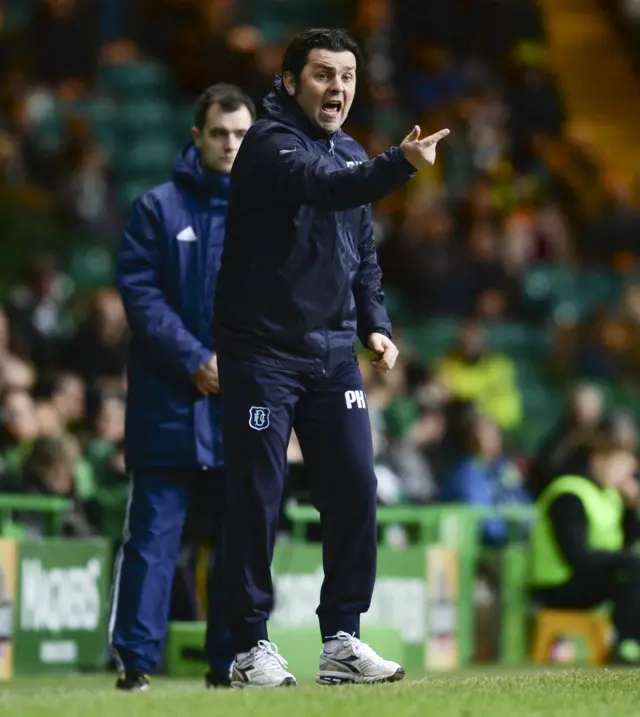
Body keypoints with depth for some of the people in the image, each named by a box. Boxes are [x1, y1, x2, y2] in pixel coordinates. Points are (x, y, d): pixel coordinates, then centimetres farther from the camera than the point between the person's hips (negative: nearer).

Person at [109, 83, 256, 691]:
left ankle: (230, 660, 11)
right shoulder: (158, 209, 4)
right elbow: (139, 292, -3)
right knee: (153, 533, -4)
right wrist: (196, 360, -12)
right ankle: (135, 660, -2)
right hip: (169, 401, -3)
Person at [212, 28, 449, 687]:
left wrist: (375, 326, 8)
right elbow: (324, 187, -32)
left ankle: (342, 641, 10)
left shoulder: (353, 155, 13)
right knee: (256, 500, -2)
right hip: (263, 353, -7)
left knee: (354, 491, 2)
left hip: (333, 354, 7)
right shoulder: (270, 142, -11)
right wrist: (402, 164, -46)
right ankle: (251, 647, 6)